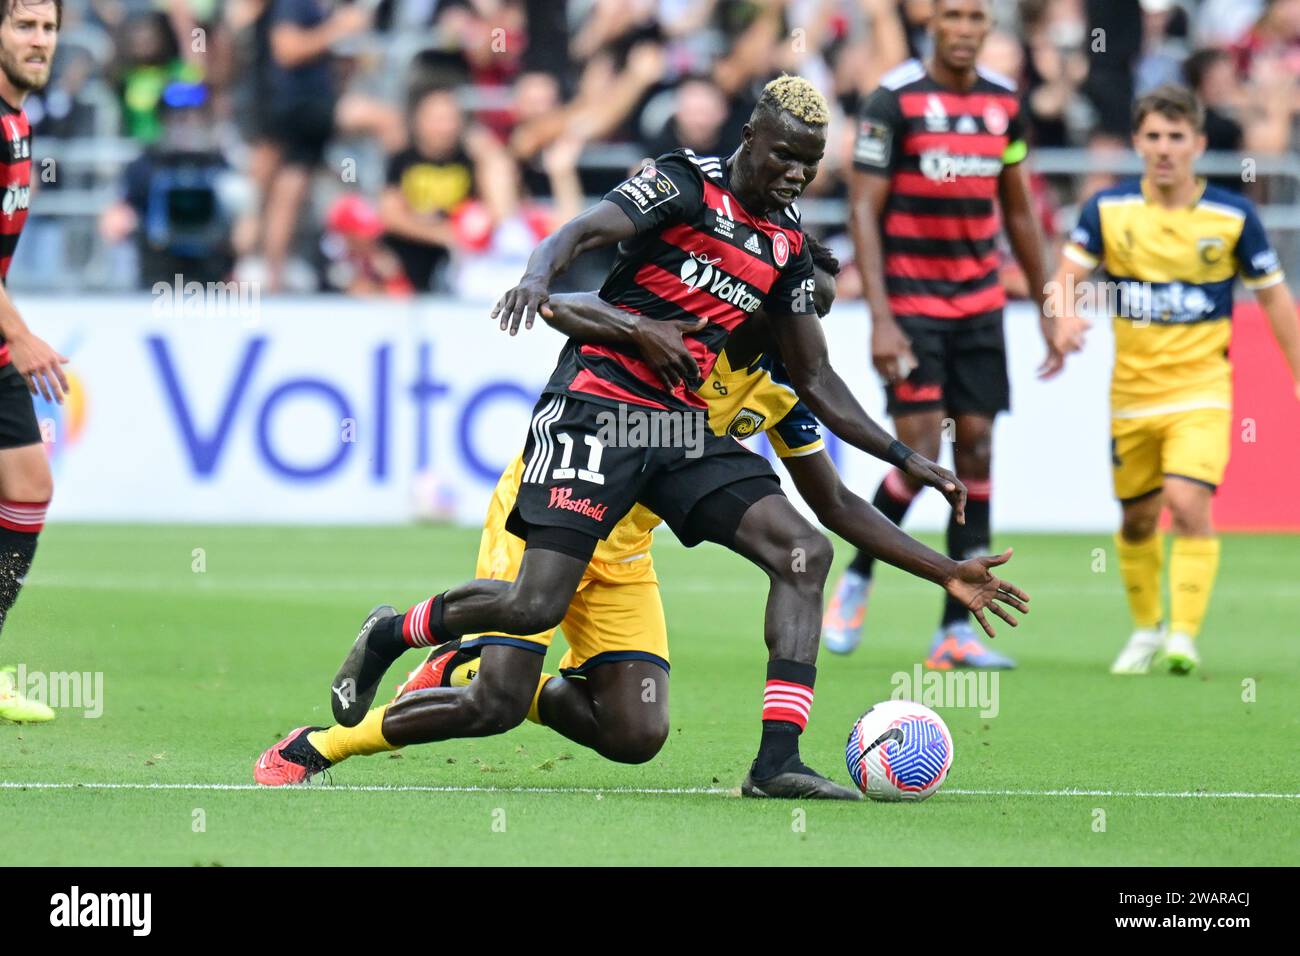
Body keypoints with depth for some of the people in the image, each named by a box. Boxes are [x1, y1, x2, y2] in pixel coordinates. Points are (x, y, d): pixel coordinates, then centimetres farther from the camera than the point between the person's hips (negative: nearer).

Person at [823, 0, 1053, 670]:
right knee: (920, 450, -13)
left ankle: (955, 630, 2)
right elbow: (864, 211, -10)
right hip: (911, 304, -5)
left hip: (979, 305, 5)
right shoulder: (893, 101, -9)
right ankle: (857, 578, 12)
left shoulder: (1003, 103, 8)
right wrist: (880, 319, -18)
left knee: (975, 448, 0)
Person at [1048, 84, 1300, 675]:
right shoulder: (1108, 210, -3)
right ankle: (1146, 628, 33)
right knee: (1137, 517, 12)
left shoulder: (1232, 216, -5)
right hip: (1132, 392, 2)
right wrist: (1066, 316, -30)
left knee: (1188, 504, -20)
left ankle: (1184, 636, -15)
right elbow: (1067, 277, -6)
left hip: (1201, 390, -2)